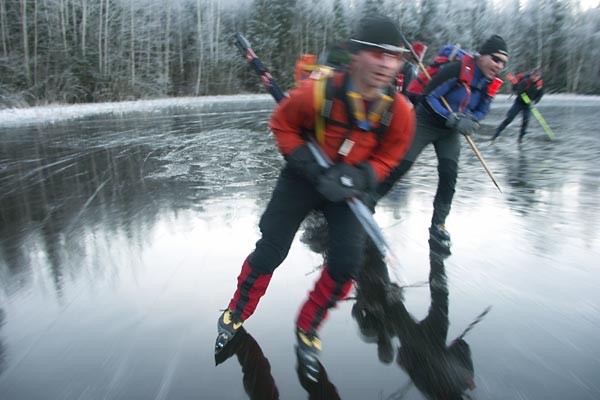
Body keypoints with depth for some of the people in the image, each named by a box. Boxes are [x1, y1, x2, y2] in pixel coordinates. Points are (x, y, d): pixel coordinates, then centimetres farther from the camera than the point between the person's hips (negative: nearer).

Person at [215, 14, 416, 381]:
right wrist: (308, 165, -21)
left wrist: (358, 179, -23)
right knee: (270, 252, 0)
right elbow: (282, 124, -9)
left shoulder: (400, 111, -18)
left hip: (351, 186, 2)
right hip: (305, 177, -2)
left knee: (347, 261, -11)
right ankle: (236, 314, 29)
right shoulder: (317, 92, -27)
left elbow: (387, 157, -4)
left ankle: (308, 329, 16)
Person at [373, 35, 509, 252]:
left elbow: (481, 111, 9)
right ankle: (367, 203, 3)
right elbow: (429, 97, -21)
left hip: (450, 131, 5)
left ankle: (438, 226, 5)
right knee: (401, 165, -11)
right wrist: (454, 119, -27)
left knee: (449, 174, -8)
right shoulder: (457, 69, -23)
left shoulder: (491, 84, -3)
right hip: (426, 121, -5)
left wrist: (469, 120, -15)